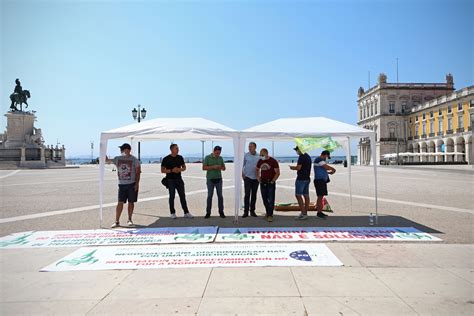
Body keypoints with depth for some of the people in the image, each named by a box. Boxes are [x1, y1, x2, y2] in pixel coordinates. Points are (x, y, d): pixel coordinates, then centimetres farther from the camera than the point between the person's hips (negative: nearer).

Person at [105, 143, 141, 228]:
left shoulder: (134, 160, -4)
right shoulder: (118, 159, 7)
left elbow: (138, 172, -5)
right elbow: (107, 160, 5)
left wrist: (137, 183, -10)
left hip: (132, 184, -2)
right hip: (122, 184, 3)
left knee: (131, 202, 6)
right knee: (120, 203, 0)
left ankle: (130, 220, 21)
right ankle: (117, 222, 4)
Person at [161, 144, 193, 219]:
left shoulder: (180, 158, 6)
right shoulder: (166, 159, -6)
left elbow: (184, 167, 13)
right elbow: (162, 170, -5)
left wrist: (180, 169, -10)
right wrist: (171, 170, -19)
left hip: (179, 179, 4)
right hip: (170, 180, -3)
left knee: (182, 196, 4)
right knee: (172, 196, 3)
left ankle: (186, 213, 9)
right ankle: (172, 213, 15)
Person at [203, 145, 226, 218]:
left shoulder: (220, 158, 8)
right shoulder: (207, 157, -2)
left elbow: (224, 168, 10)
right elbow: (204, 168, -7)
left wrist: (221, 167, -13)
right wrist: (213, 167, -18)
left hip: (219, 179, 3)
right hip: (210, 179, -3)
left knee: (220, 195, 2)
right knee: (210, 196, 1)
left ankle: (221, 212, 10)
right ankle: (208, 213, 8)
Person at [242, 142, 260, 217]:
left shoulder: (258, 156, 4)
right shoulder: (246, 155, -2)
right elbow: (242, 165, 3)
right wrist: (242, 174, -3)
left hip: (255, 178, 2)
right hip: (247, 177, -2)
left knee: (254, 195, 8)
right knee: (247, 195, -4)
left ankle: (252, 211, 18)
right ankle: (246, 211, 2)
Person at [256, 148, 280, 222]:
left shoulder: (273, 161, -8)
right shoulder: (260, 161, 6)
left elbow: (277, 173, -7)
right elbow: (257, 169, 24)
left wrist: (272, 181, -12)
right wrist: (258, 177, 9)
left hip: (270, 183, -5)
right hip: (263, 183, 5)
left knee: (271, 200, -6)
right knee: (265, 199, 12)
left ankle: (270, 215, -1)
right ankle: (267, 212, 27)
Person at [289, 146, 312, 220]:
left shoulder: (301, 157, -14)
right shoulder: (308, 156, 16)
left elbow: (298, 168, -20)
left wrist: (293, 167, -2)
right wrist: (295, 167, 22)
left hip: (301, 179, -9)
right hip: (307, 178, 10)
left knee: (298, 195, -8)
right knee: (306, 195, 9)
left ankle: (303, 213, -12)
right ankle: (305, 213, 13)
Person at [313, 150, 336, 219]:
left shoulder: (321, 160, 21)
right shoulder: (319, 159, -11)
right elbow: (326, 167, -15)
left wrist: (329, 172, 9)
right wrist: (333, 169, 3)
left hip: (323, 180, 10)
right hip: (319, 180, -10)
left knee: (321, 196, 9)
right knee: (320, 196, -11)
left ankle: (320, 212, 12)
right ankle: (319, 212, -9)